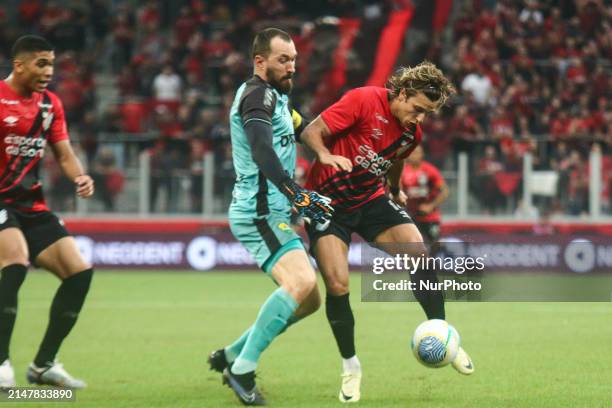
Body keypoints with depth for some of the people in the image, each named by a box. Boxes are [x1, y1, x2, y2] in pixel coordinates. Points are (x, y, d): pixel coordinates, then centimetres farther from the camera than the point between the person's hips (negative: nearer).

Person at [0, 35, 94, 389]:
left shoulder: (50, 104, 10)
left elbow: (65, 153, 14)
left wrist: (80, 177, -6)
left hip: (32, 206, 7)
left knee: (80, 271, 0)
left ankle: (44, 365, 11)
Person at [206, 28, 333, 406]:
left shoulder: (277, 97, 19)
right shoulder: (258, 95, -13)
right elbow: (262, 152, -28)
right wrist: (299, 194, -38)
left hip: (273, 214, 11)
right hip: (259, 213, -11)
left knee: (310, 299, 11)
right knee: (301, 282, -27)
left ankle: (231, 355, 19)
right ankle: (243, 370, -21)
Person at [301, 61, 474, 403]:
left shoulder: (412, 134, 1)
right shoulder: (364, 100, -19)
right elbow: (312, 131, -20)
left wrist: (396, 192, 38)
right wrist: (325, 155, -40)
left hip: (370, 200, 5)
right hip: (327, 202, -5)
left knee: (419, 254, -14)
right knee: (338, 285, -15)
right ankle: (351, 367, 5)